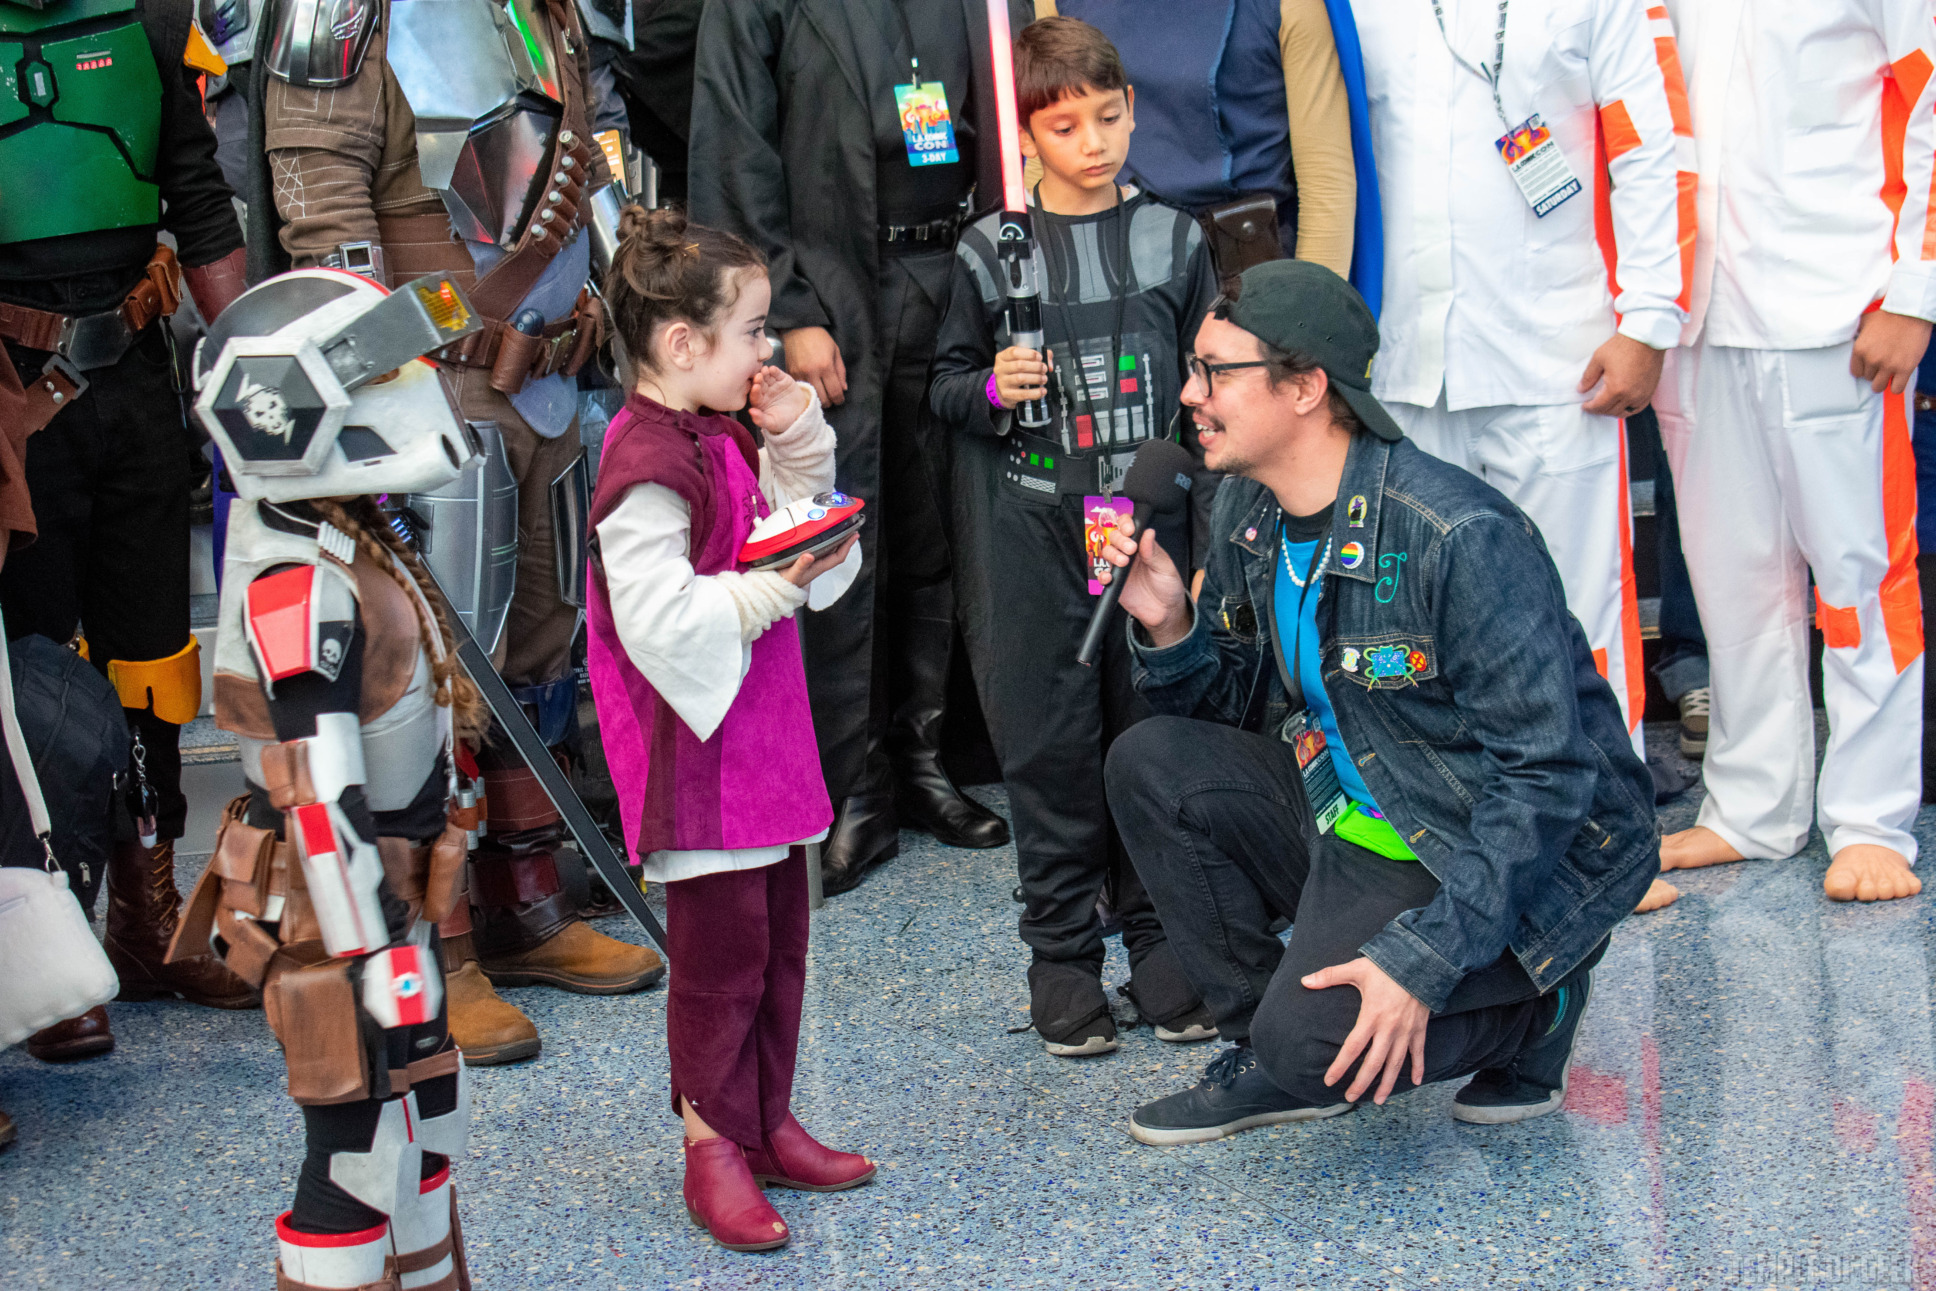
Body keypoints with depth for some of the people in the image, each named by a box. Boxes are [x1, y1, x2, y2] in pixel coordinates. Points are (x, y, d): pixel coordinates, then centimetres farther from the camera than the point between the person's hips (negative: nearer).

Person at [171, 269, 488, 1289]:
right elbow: (321, 804, -26)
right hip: (334, 913, -10)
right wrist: (379, 965, -24)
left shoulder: (353, 546, 7)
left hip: (392, 896, 10)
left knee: (427, 1118, 22)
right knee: (360, 1150, -1)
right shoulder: (302, 591, -25)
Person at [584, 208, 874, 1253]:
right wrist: (773, 589, -23)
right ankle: (713, 1150, 10)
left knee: (779, 933, 16)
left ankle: (766, 1125, 27)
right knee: (721, 943, -2)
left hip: (763, 726, 10)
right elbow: (656, 617, -26)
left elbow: (789, 546, 17)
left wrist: (799, 448, 5)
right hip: (695, 745, -10)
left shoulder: (727, 439, 12)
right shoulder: (648, 465, -19)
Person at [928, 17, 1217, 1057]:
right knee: (1050, 747, 2)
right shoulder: (991, 249, 2)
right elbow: (946, 383, 11)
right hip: (1036, 542, -1)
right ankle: (1061, 953, 14)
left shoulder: (1172, 239, 6)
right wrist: (992, 389, -11)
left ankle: (1160, 942, 17)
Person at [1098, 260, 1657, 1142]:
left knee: (1317, 1039, -27)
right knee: (1150, 764, -7)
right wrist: (1169, 626, -11)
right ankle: (1267, 1055, 5)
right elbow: (1237, 705, 11)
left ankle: (1531, 1015, 4)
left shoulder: (1463, 538, -26)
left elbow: (1546, 775, -26)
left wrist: (1422, 961, -31)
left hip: (1534, 857, -8)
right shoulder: (1247, 512, 0)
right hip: (1365, 817, 8)